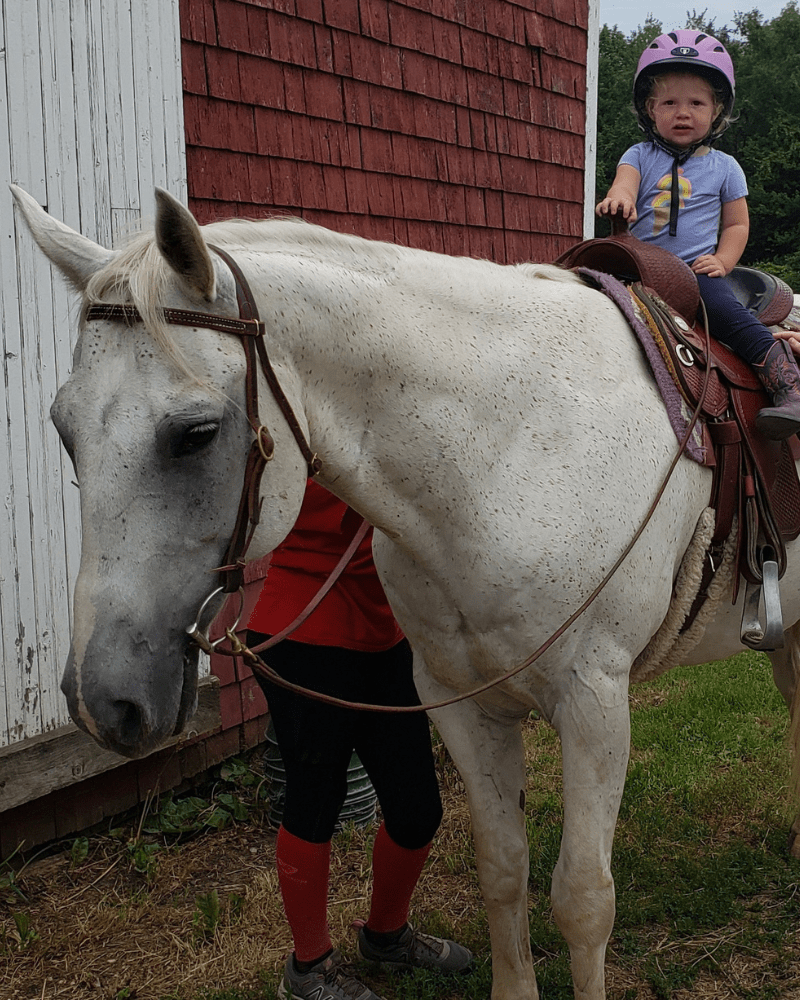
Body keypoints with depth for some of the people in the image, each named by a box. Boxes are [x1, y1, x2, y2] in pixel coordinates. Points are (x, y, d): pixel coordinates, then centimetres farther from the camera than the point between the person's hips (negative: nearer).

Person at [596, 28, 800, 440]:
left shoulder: (724, 167, 10)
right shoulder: (640, 156, 9)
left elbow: (736, 224, 14)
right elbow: (624, 181, -12)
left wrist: (722, 261, -6)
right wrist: (618, 197, -38)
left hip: (697, 270, -2)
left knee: (729, 314, -27)